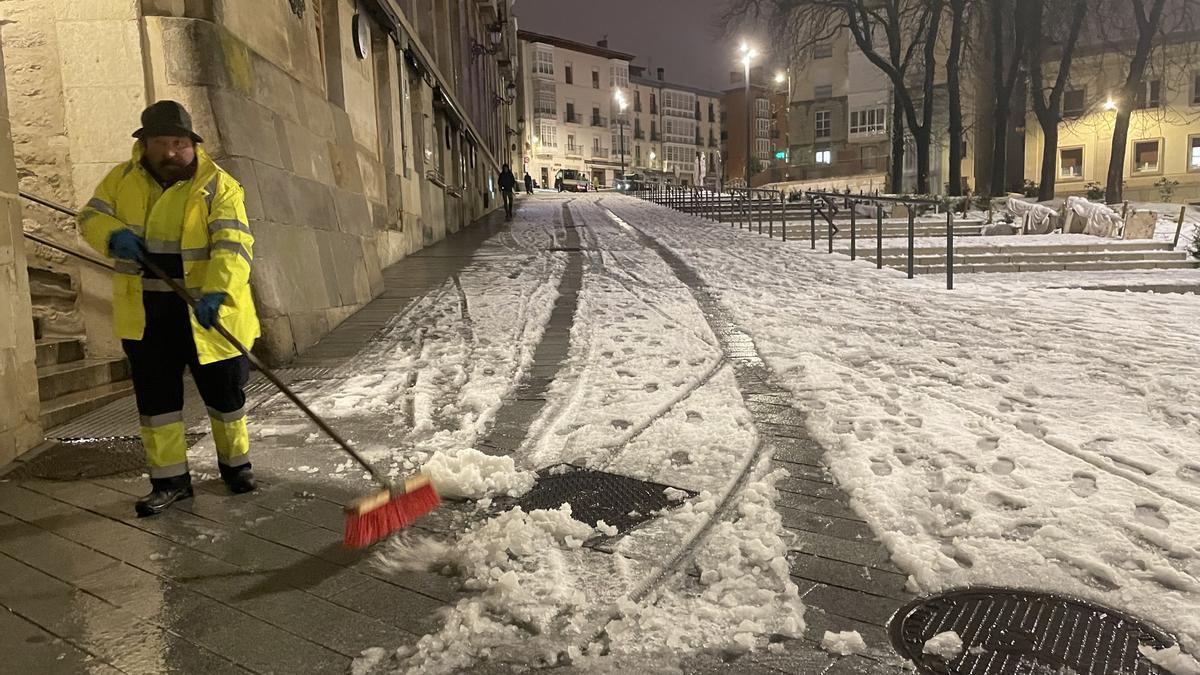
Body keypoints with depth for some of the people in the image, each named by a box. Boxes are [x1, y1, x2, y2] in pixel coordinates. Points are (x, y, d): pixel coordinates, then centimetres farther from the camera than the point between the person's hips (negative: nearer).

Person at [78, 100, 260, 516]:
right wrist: (114, 235, -15)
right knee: (155, 398, 10)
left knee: (224, 391, 8)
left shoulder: (218, 186, -11)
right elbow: (90, 217, 9)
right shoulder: (122, 179, 4)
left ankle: (235, 462, 31)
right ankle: (170, 479, 23)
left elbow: (233, 246, -22)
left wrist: (217, 292, -38)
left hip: (206, 315, -4)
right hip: (144, 315, 4)